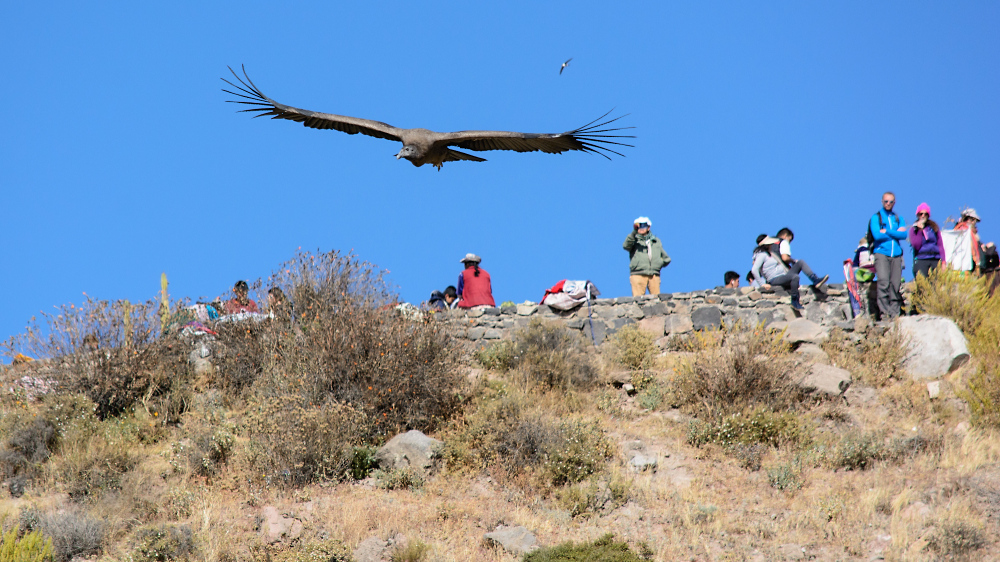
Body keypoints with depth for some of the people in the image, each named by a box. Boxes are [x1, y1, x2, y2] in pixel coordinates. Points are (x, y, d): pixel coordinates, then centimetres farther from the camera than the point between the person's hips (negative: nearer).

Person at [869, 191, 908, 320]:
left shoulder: (898, 219, 18)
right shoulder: (876, 218, 8)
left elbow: (904, 235, 0)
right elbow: (877, 235, -8)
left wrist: (886, 231, -5)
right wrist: (896, 233, -1)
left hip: (896, 254, 3)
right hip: (881, 253, -3)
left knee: (896, 284, -3)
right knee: (883, 282, -18)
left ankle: (895, 312, 1)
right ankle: (884, 311, -19)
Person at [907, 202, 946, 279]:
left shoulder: (934, 227, 14)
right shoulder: (914, 229, 9)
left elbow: (940, 245, 12)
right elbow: (916, 246, -4)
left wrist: (942, 261, 3)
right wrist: (919, 230, -5)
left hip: (935, 261, 2)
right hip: (921, 261, -2)